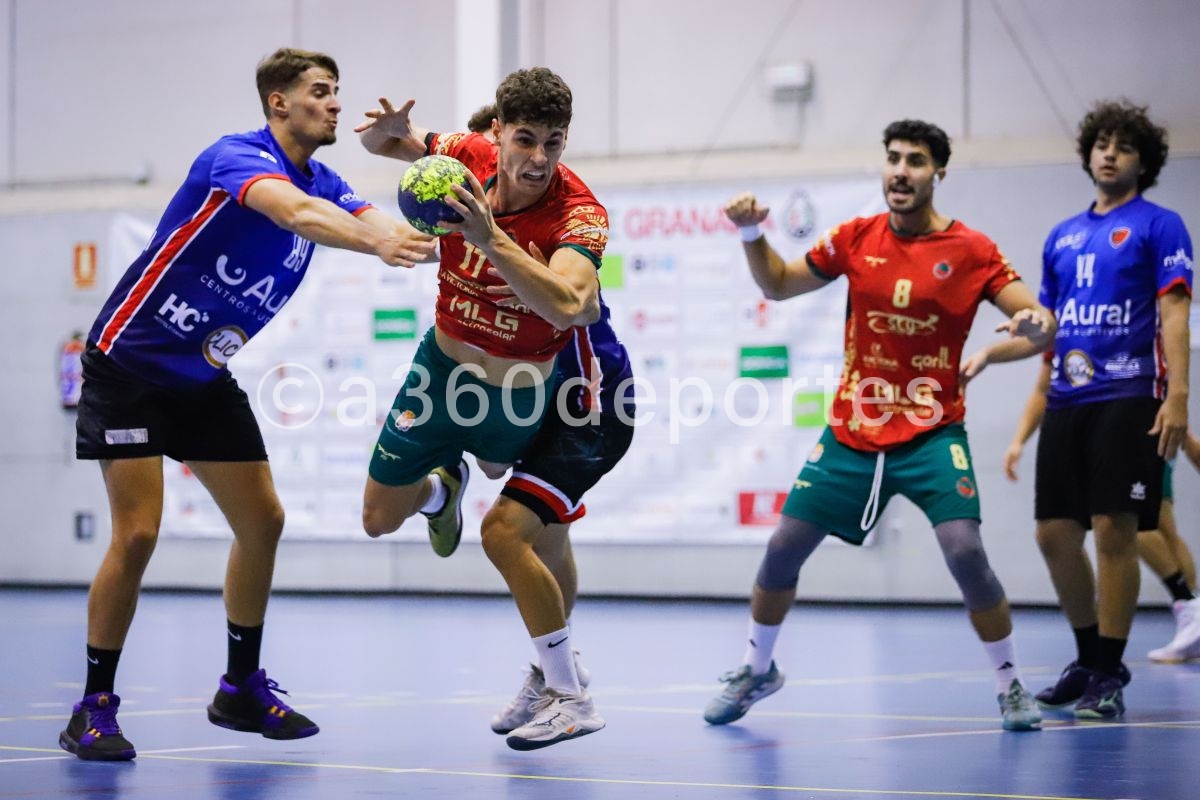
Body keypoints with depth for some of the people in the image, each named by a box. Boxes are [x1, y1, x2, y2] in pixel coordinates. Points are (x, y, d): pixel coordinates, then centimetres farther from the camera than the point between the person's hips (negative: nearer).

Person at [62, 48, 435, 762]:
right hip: (130, 363, -8)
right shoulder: (235, 158, -21)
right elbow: (293, 211, -42)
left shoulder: (324, 184, 3)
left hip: (206, 379, 8)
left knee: (263, 521, 5)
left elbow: (374, 222, -17)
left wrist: (409, 232, -41)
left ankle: (243, 688, 20)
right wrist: (374, 242, -60)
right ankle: (95, 707, -1)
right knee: (138, 534, -14)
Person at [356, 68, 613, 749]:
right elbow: (383, 141, 2)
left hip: (521, 394, -4)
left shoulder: (580, 213, -30)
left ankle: (570, 695, 13)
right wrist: (390, 130, -23)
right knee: (380, 518, 15)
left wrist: (490, 237, -55)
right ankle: (444, 487, 51)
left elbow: (568, 306, -48)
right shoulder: (469, 156, -17)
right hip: (443, 366, 5)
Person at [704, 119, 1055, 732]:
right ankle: (757, 669, 27)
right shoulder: (856, 238, 2)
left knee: (965, 551, -20)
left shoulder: (969, 250, -8)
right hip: (852, 431, 3)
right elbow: (777, 285, 14)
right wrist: (752, 233, -3)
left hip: (931, 433, -3)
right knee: (783, 548, 3)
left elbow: (1040, 325, -10)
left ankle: (1010, 685, -1)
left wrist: (1011, 340, -32)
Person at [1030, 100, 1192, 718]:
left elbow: (1174, 312, -8)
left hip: (1127, 399, -6)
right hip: (1067, 402, 6)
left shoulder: (1159, 225, 1)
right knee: (1055, 533, 5)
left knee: (1114, 531, -8)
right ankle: (1087, 659, 22)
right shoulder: (1062, 237, 17)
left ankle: (1109, 674, 1)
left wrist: (1177, 395, -17)